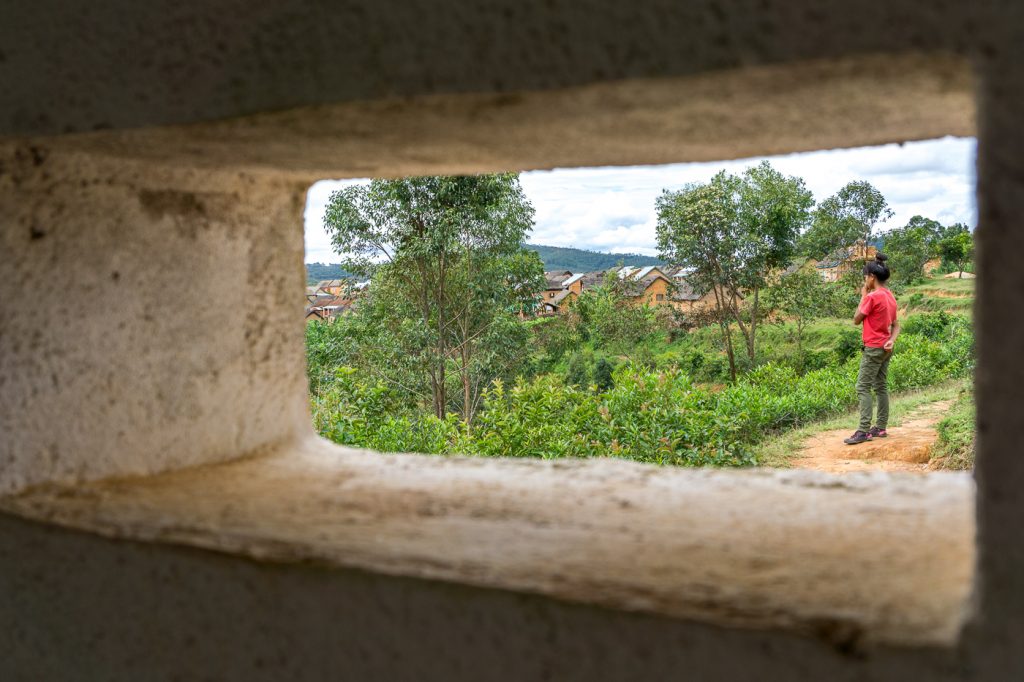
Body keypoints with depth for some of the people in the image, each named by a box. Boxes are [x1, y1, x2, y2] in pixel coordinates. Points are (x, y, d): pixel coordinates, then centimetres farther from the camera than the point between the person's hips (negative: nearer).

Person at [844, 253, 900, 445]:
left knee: (863, 388, -9)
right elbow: (896, 325, 12)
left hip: (873, 348, -9)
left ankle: (863, 431, -14)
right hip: (886, 348, 9)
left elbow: (857, 320, -8)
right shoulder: (890, 296, 11)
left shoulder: (872, 296, -17)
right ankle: (881, 427, 16)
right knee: (880, 387, 13)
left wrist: (863, 296, -2)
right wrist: (891, 341, -3)